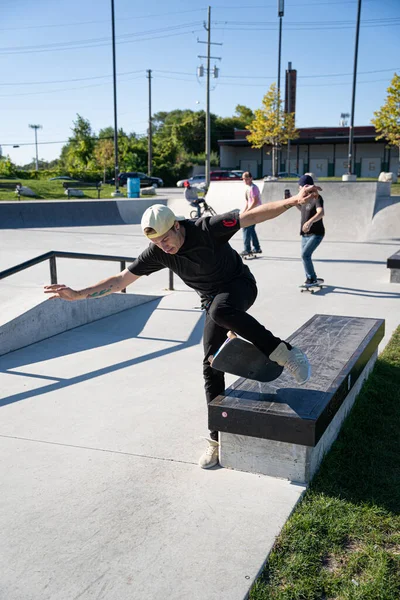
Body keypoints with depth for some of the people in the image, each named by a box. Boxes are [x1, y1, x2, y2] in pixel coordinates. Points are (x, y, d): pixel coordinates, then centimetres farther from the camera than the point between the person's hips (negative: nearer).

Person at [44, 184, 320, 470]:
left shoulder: (206, 228, -27)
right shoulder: (157, 252, -13)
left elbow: (253, 215, -33)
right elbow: (121, 279, -7)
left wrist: (293, 201, -46)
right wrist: (78, 294, -13)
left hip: (240, 284, -5)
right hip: (213, 297, 5)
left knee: (220, 310, -41)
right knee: (212, 363, -1)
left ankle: (282, 351, -26)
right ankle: (217, 438, 9)